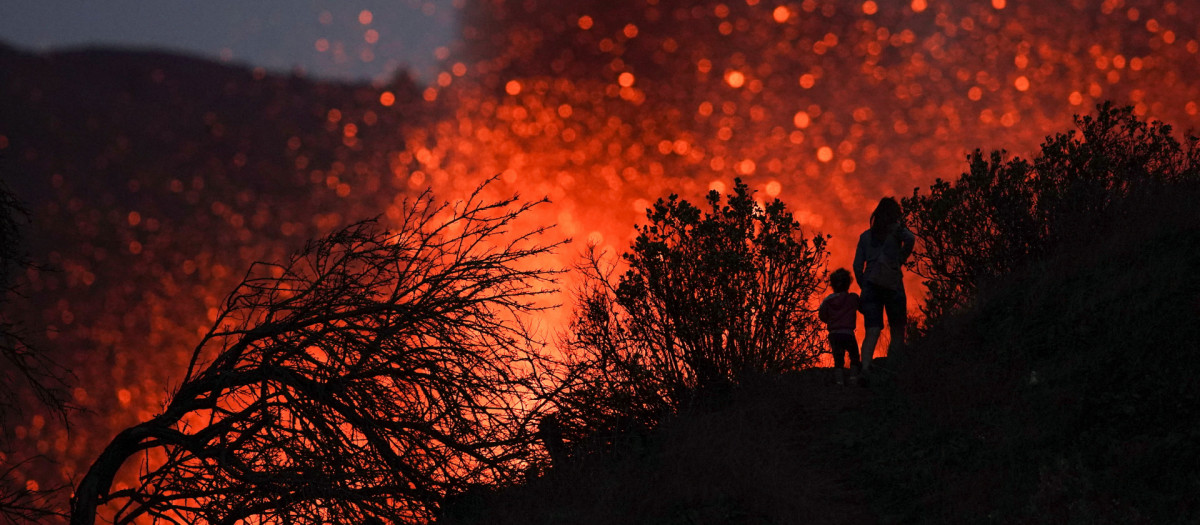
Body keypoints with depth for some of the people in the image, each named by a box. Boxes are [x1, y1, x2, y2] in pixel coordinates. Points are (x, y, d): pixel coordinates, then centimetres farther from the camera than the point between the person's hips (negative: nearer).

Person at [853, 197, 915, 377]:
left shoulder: (866, 236, 18)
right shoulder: (896, 230, 7)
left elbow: (857, 266, 11)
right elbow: (910, 239, -15)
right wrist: (900, 260, -2)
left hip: (870, 285, 3)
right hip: (892, 284, -3)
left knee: (873, 330, -8)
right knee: (898, 330, 6)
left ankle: (865, 366, -32)